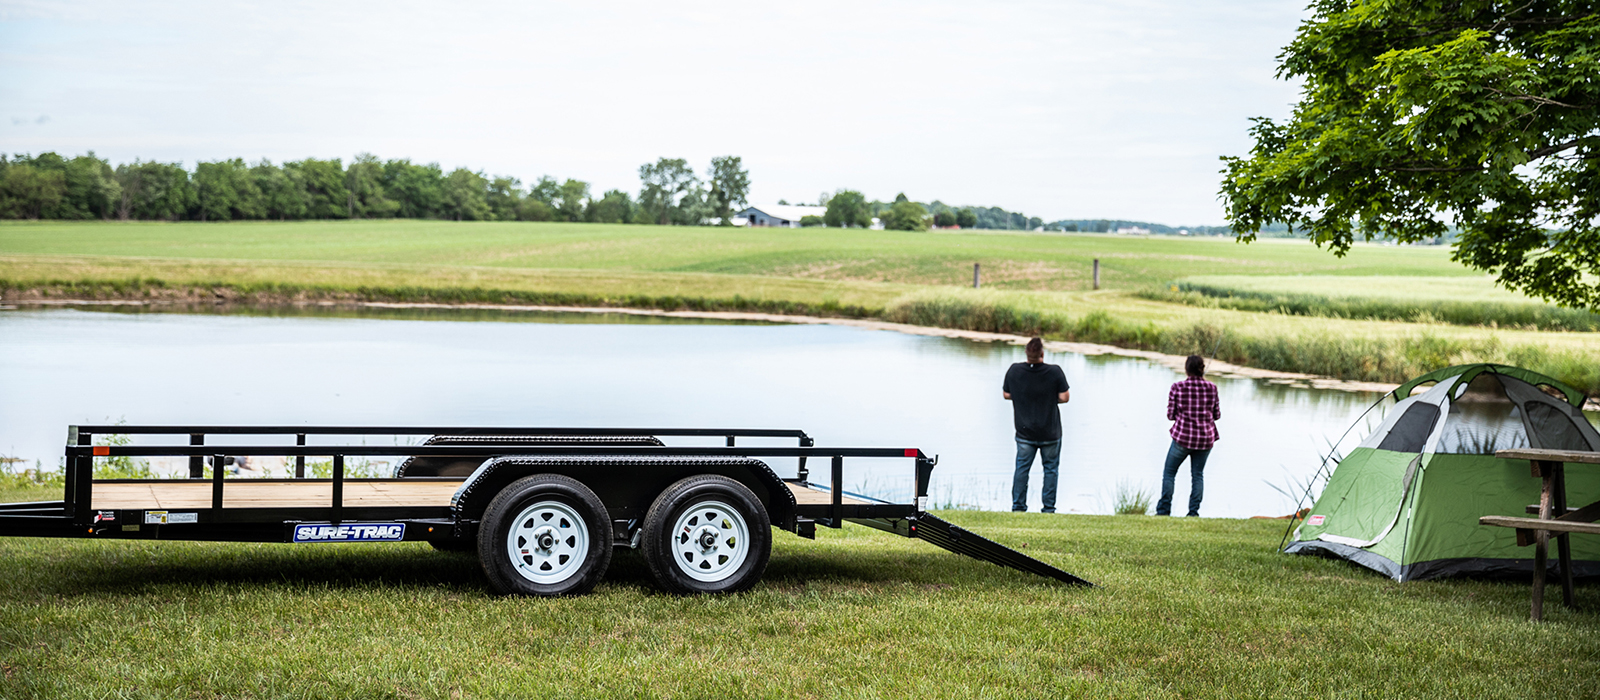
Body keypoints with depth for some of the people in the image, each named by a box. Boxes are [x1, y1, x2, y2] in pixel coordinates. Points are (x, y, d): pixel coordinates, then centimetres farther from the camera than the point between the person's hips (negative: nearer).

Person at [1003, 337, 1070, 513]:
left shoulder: (1014, 370, -7)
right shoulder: (1055, 372, -15)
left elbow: (1006, 395, 3)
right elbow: (1064, 397, -12)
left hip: (1025, 432, 2)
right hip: (1050, 432, -2)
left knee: (1021, 468, 10)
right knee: (1050, 468, 10)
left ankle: (1018, 506, 9)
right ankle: (1049, 507, 12)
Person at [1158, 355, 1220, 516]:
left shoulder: (1177, 387, -9)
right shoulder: (1211, 388, -3)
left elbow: (1170, 415, -5)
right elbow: (1217, 415, 4)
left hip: (1183, 436, -2)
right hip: (1206, 438, 2)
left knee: (1169, 473, 12)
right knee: (1198, 475, 16)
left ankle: (1163, 511, 8)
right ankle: (1194, 512, 10)